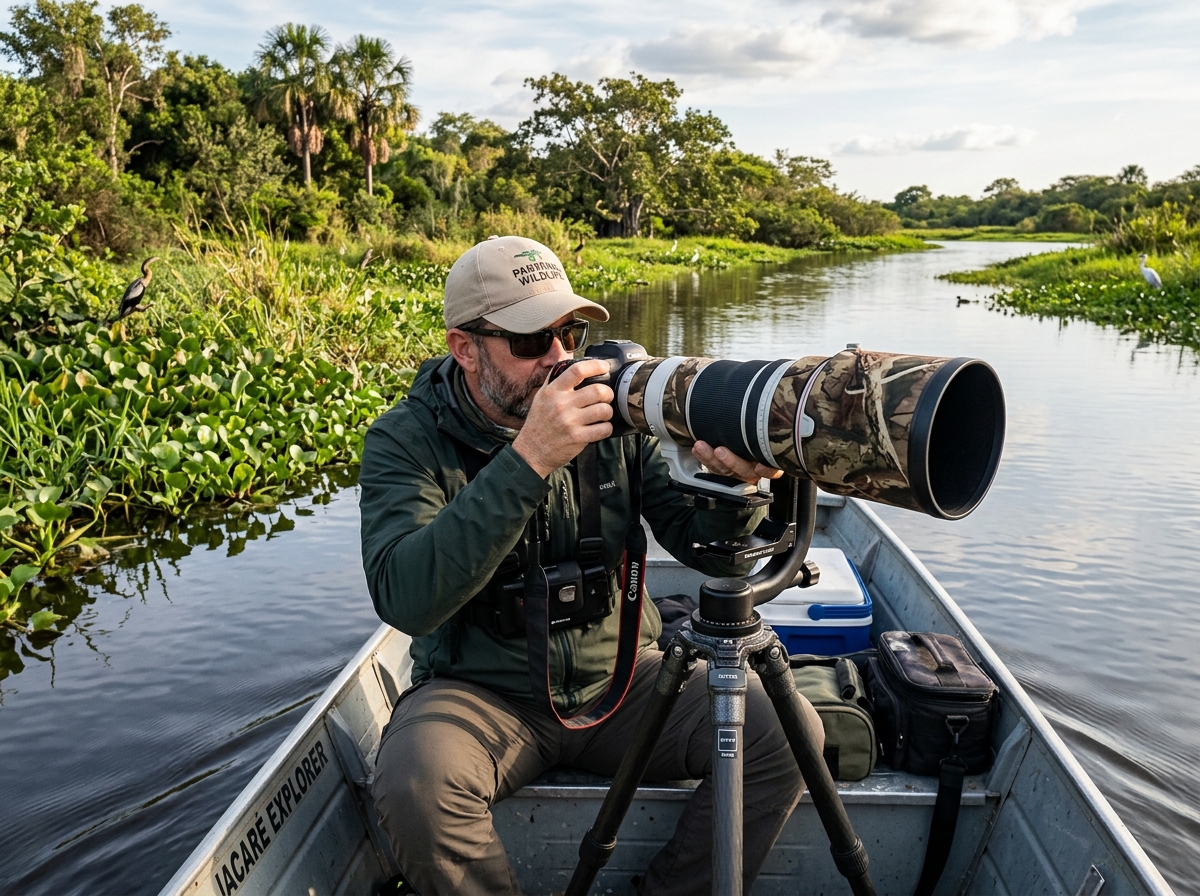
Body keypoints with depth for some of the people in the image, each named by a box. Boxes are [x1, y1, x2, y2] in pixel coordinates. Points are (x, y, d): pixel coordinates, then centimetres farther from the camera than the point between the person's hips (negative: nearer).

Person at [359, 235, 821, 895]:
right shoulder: (405, 442, -11)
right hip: (481, 692, -2)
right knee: (413, 783, -33)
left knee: (787, 732, -15)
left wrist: (733, 482, -27)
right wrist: (526, 462, -36)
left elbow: (707, 550, -3)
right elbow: (404, 600, -28)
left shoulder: (616, 416, -2)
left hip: (620, 677, 3)